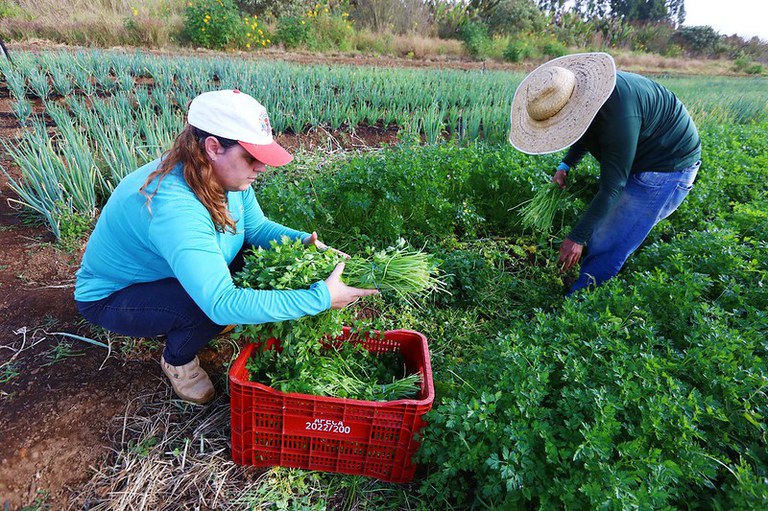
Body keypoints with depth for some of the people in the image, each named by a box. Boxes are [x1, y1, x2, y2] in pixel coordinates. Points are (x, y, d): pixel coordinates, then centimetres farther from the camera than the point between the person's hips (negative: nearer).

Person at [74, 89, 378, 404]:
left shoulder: (227, 177, -16)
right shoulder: (173, 207, -41)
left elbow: (257, 227, -2)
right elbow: (222, 304, -46)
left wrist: (307, 242, -22)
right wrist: (320, 298, -46)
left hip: (167, 274, 8)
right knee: (209, 308, -34)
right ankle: (177, 361, 2)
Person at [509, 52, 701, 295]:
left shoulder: (619, 115, -37)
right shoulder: (580, 90, -9)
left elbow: (611, 188, -32)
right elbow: (587, 131, 14)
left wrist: (577, 238, -26)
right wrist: (566, 165, 0)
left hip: (668, 165, -9)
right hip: (638, 158, 9)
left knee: (606, 249, -13)